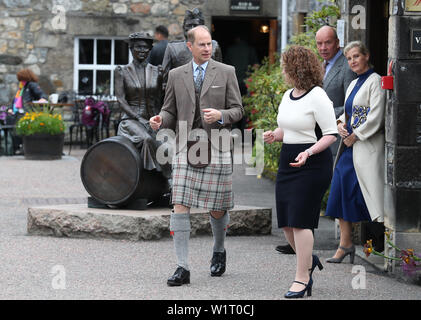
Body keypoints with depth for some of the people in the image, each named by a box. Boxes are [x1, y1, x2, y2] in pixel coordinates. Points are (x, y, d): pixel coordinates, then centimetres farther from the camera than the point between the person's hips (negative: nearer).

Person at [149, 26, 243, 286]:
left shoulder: (226, 72, 4)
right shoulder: (176, 75, 10)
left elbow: (238, 110, 4)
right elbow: (171, 111, 13)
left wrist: (221, 115, -16)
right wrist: (160, 120, -9)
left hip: (216, 147, -1)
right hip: (186, 148, 1)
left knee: (217, 210, 6)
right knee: (180, 207, -9)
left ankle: (219, 251, 36)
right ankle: (183, 268, -6)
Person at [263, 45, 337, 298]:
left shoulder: (317, 96, -13)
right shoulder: (288, 95, 12)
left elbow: (331, 134, -14)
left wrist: (308, 153, -27)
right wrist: (274, 135, 1)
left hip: (313, 164, -8)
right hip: (288, 161, 8)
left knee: (300, 221, -8)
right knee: (286, 222, 9)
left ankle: (302, 278, 1)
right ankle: (309, 260, 33)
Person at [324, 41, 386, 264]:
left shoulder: (375, 81, -8)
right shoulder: (353, 84, 18)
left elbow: (375, 117, -15)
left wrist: (355, 135, -11)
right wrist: (341, 123, 4)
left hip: (367, 146, -9)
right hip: (349, 147, 9)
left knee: (368, 195, -9)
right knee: (342, 194, 5)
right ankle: (345, 244, 11)